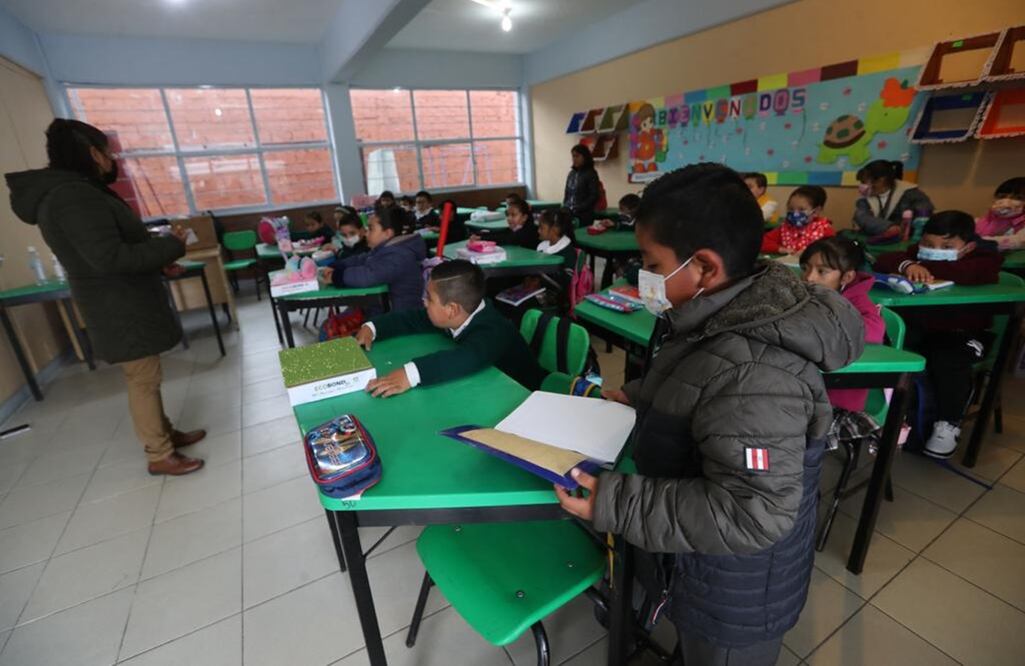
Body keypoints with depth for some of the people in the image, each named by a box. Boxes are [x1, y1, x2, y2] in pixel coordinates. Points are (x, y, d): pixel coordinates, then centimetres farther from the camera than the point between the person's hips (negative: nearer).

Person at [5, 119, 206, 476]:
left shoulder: (72, 191, 13)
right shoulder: (74, 196, -21)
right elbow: (111, 258, -28)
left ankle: (166, 433, 32)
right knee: (143, 382, -1)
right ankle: (160, 456, 11)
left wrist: (157, 262, 13)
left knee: (145, 377, 18)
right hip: (120, 309, -10)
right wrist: (171, 245, -19)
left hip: (126, 303, 10)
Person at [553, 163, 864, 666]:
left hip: (733, 594, -8)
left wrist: (614, 504, -33)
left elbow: (750, 515, -34)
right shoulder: (723, 313, -6)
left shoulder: (754, 375, -38)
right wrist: (638, 398, 1)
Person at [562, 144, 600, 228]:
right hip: (569, 213, 5)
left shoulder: (591, 174, -3)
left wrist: (579, 208, -14)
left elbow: (594, 196, -9)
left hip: (584, 215, -5)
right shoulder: (571, 173, 14)